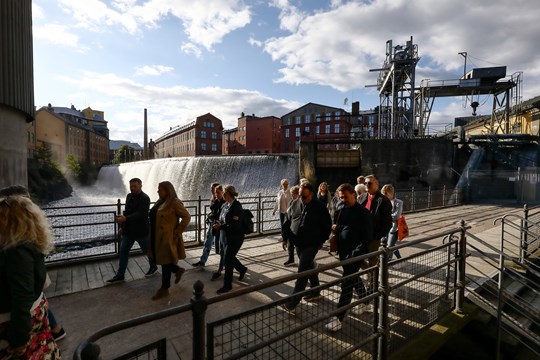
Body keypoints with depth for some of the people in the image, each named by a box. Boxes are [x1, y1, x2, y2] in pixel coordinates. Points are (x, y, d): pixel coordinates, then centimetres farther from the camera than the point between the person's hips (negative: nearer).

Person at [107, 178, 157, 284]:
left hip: (141, 230, -7)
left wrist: (125, 219, -42)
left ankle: (153, 267, 33)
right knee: (123, 251, 7)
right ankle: (120, 275, 17)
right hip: (128, 230, 7)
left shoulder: (145, 198, -18)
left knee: (148, 250, 10)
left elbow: (140, 214, -29)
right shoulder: (129, 196, 6)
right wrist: (122, 226, 15)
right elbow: (127, 212, 15)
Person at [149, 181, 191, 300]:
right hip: (157, 237, 8)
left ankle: (164, 289, 19)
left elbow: (187, 217, -18)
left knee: (165, 262, 3)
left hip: (167, 238, -8)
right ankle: (178, 270, 39)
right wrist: (152, 235, 12)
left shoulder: (174, 203, -16)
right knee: (161, 259, 16)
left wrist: (177, 232, -17)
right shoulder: (160, 201, 10)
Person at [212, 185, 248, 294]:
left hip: (235, 238, -8)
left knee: (227, 260, 0)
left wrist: (221, 226, -23)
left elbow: (235, 225, -24)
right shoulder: (225, 205, 4)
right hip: (226, 237, 8)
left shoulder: (236, 206, -20)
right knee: (230, 257, 20)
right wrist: (219, 224, -7)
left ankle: (227, 285, 17)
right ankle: (242, 269, 47)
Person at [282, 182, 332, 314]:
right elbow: (289, 221, 14)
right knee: (310, 268, 21)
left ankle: (292, 303, 1)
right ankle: (315, 292, 39)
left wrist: (321, 241, -4)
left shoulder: (319, 207, -12)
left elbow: (327, 225, -5)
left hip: (311, 245, -6)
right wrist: (286, 237, 9)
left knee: (302, 273, -5)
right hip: (299, 244, 6)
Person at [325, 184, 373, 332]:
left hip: (355, 254, -7)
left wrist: (355, 253, -21)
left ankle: (338, 319, 2)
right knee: (354, 278, 23)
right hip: (343, 252, 7)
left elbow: (368, 236, -15)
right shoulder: (342, 210, 6)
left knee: (347, 284, -5)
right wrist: (335, 228, -7)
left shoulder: (363, 212, -14)